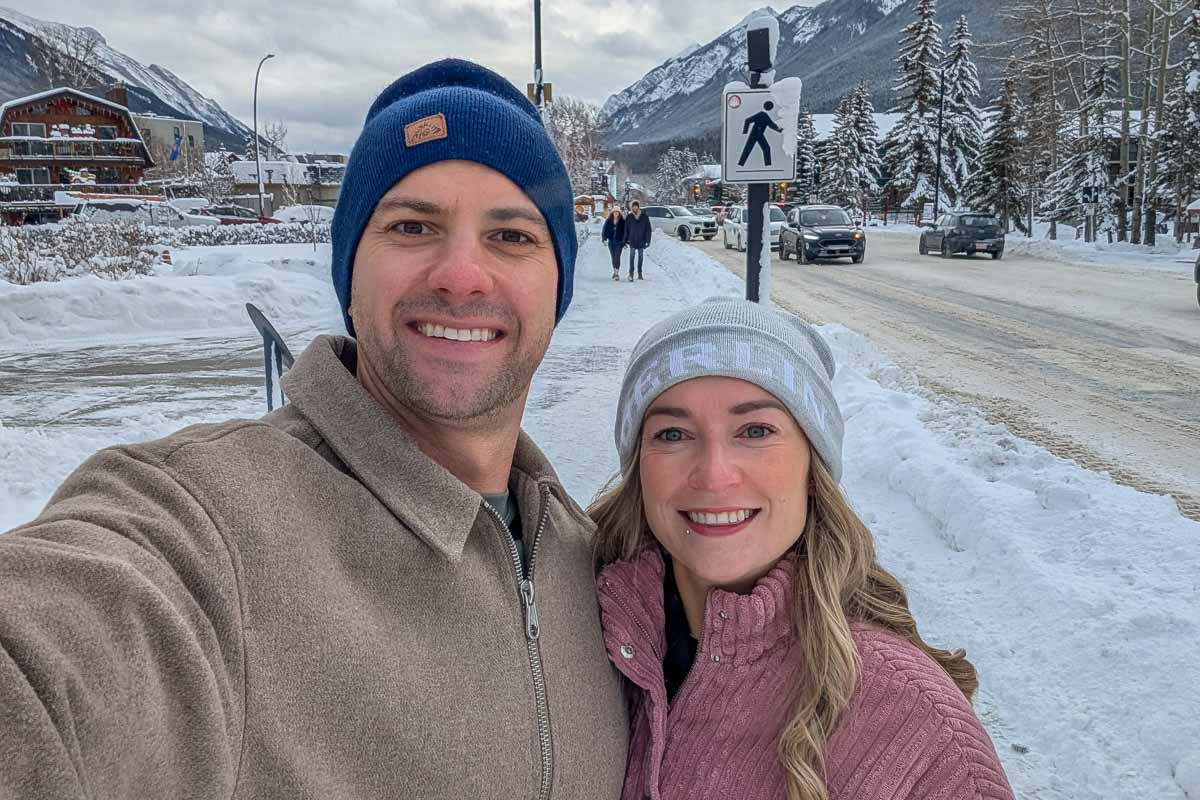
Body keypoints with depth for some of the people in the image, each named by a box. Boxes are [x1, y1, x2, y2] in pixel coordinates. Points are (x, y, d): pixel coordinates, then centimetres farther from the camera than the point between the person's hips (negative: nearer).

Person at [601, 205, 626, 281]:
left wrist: (625, 241, -5)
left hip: (619, 242, -3)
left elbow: (625, 232, -1)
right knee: (613, 257, 11)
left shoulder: (622, 221, -3)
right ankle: (614, 272, 23)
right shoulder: (608, 221, 3)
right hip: (611, 242, 3)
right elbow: (604, 230, 5)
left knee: (617, 257, -12)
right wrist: (604, 239, -7)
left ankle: (617, 273, -14)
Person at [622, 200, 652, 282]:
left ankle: (639, 273, 23)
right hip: (632, 241, -1)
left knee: (640, 257, 11)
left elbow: (648, 230, 0)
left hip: (641, 241, 1)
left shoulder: (645, 217, -1)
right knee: (632, 256, -10)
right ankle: (631, 274, -12)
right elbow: (626, 230, 5)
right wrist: (626, 240, 0)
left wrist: (647, 241, -5)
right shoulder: (629, 218, 0)